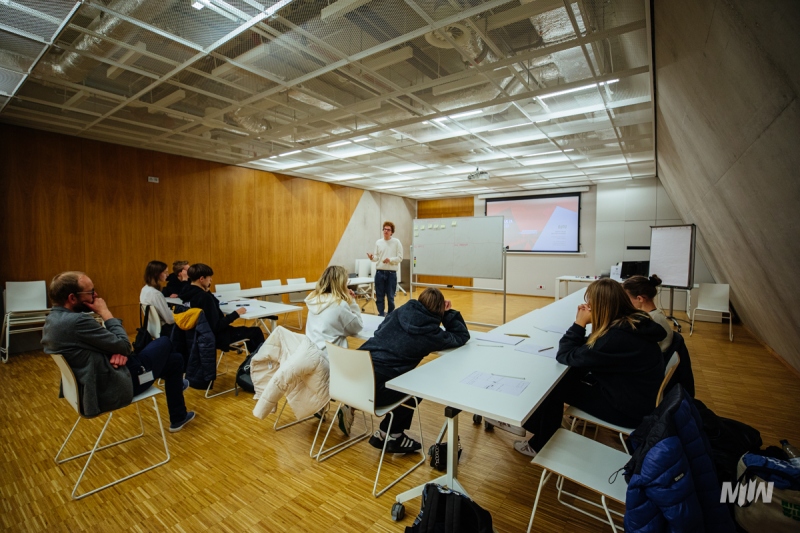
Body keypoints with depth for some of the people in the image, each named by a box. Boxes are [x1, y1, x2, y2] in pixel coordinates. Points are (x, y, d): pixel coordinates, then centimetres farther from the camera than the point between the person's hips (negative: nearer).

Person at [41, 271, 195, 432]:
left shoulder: (52, 319, 3)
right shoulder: (76, 321, -28)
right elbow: (124, 345, -19)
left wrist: (117, 350, -10)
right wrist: (104, 312, -12)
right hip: (111, 390, -9)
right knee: (165, 343, 11)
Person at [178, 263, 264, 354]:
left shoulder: (187, 292, -2)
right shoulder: (204, 297, -30)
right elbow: (216, 326, -28)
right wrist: (236, 314, -18)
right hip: (213, 336, -10)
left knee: (246, 330, 29)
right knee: (256, 332, 5)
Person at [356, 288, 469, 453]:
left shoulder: (400, 312, 10)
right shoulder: (431, 332, -4)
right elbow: (462, 336, 11)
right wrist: (449, 313, 14)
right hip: (372, 387, -6)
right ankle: (391, 436, 25)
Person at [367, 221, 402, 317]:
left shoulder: (397, 242, -2)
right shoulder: (378, 242, 7)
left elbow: (400, 258, -5)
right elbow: (377, 257, 7)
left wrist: (390, 260, -21)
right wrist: (372, 258, -15)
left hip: (391, 273, -3)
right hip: (379, 272, 3)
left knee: (390, 296, 7)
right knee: (379, 296, 8)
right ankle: (381, 315, 21)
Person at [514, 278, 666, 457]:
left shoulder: (618, 337, -32)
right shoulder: (632, 322, -3)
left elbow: (566, 356, -22)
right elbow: (589, 349, 7)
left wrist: (579, 324, -16)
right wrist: (582, 326, -6)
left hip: (628, 408, -9)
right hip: (633, 395, 9)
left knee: (554, 388, -2)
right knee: (566, 376, 10)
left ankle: (541, 446, 19)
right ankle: (534, 423, 24)